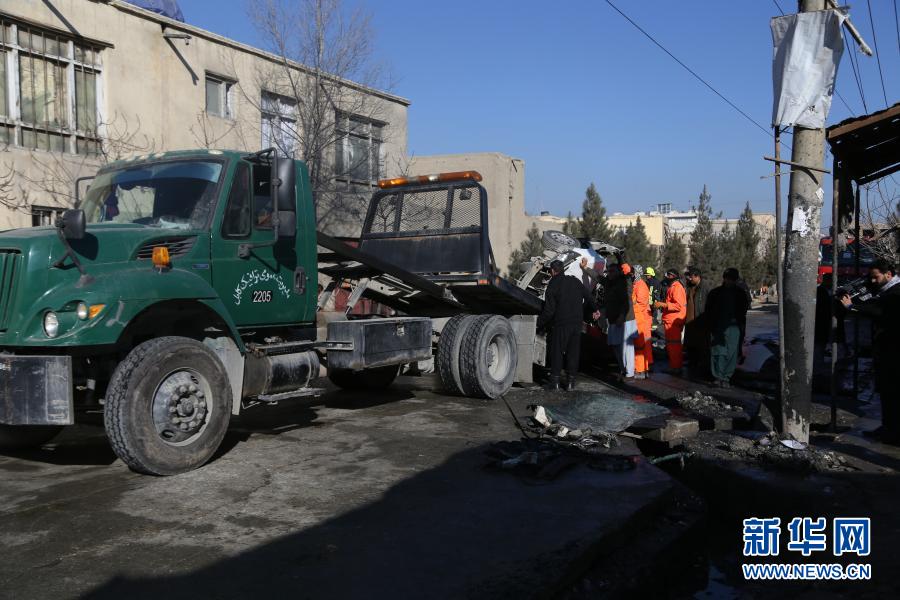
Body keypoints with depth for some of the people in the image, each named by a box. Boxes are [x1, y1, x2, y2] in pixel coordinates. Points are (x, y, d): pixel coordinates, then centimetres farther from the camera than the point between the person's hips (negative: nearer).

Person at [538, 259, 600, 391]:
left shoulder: (553, 285, -7)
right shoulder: (575, 281, 9)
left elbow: (549, 310, -10)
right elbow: (588, 297, 20)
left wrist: (539, 323, 1)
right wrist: (594, 310, 37)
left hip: (561, 324, -5)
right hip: (577, 323, 5)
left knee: (557, 352, 2)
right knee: (573, 352, 10)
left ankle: (555, 381, 0)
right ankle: (571, 381, 11)